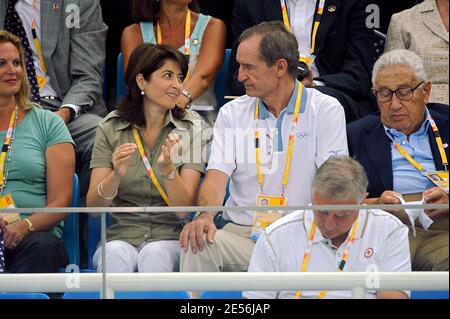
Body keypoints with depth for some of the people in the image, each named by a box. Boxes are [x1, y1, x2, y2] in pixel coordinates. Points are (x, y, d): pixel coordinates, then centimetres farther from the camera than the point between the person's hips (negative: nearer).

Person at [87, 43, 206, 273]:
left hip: (169, 238, 0)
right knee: (117, 257, -34)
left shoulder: (190, 127, 3)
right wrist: (115, 176, -22)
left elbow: (185, 210, -5)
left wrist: (168, 168, -24)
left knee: (154, 255, -34)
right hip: (121, 236, 0)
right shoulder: (111, 128, 5)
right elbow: (93, 206, -2)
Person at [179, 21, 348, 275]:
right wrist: (205, 215, -22)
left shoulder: (326, 110, 2)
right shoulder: (232, 114, 12)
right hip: (242, 233, 2)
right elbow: (217, 176, 1)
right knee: (196, 243, -28)